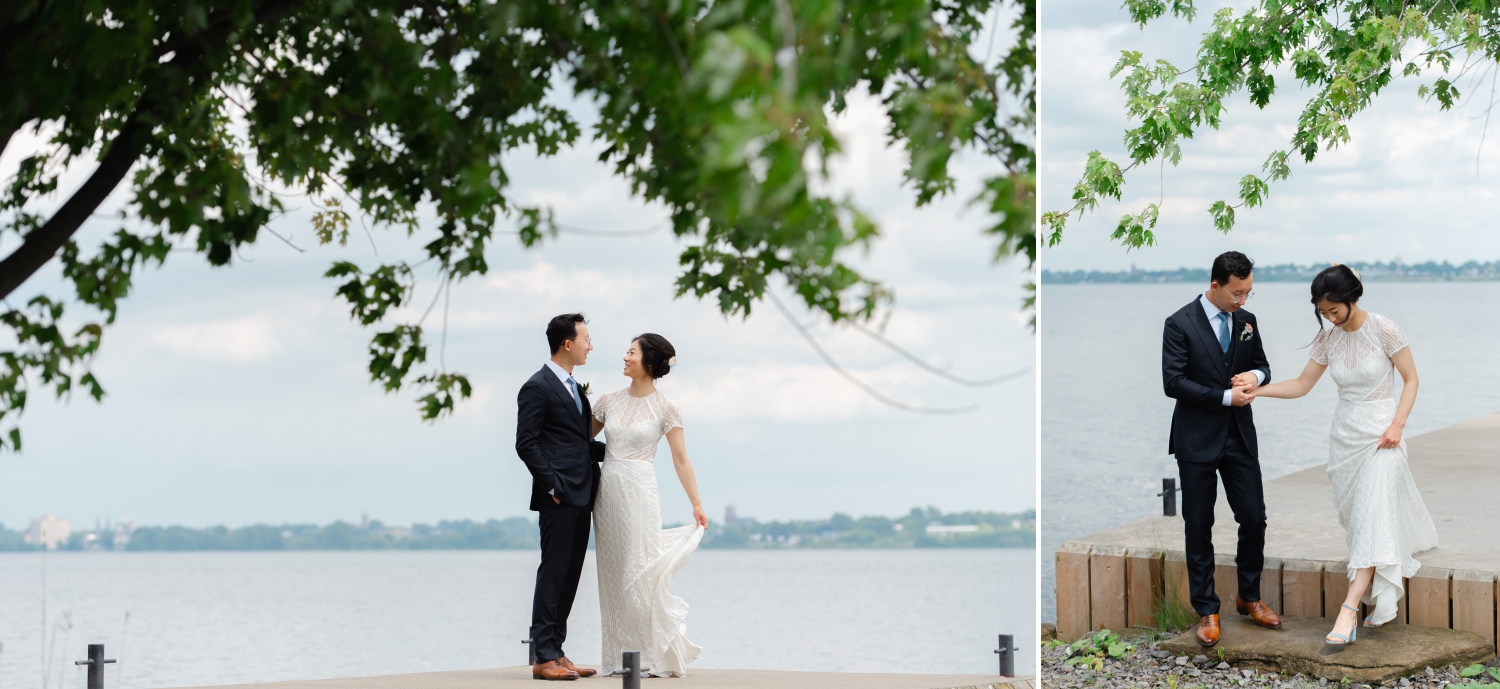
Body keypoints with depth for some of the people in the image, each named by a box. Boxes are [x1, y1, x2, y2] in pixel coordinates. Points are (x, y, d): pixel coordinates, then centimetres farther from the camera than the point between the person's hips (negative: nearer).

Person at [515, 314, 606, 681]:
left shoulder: (574, 388, 20)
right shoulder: (537, 388, -8)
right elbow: (526, 443, -13)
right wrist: (552, 486, -16)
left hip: (580, 498, 9)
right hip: (559, 498, -9)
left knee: (570, 576, 9)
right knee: (553, 574, -7)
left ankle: (556, 652, 13)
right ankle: (544, 658, -5)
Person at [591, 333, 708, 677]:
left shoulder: (665, 408, -3)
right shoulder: (609, 401, 9)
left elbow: (681, 460, -4)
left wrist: (696, 504, -9)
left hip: (638, 490, -5)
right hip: (607, 490, 5)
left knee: (638, 573, -7)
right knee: (613, 574, 5)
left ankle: (652, 653, 2)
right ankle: (621, 653, 11)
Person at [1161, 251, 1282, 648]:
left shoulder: (1246, 321, 5)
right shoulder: (1180, 324, -11)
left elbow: (1262, 366, 16)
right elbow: (1173, 382, -16)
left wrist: (1255, 376, -9)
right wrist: (1226, 396, -18)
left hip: (1240, 436, 4)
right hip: (1197, 439, -4)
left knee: (1254, 518, 4)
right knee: (1199, 527, 4)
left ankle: (1249, 597, 24)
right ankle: (1206, 610, 14)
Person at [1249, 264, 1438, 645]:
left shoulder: (1384, 331, -11)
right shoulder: (1329, 339, 4)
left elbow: (1410, 379, -3)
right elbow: (1302, 384, 11)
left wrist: (1397, 424, -15)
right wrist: (1258, 389, -3)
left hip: (1380, 437, -6)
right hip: (1344, 437, 6)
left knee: (1371, 521, -15)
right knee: (1356, 520, 7)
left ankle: (1349, 611, -25)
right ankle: (1386, 591, 24)